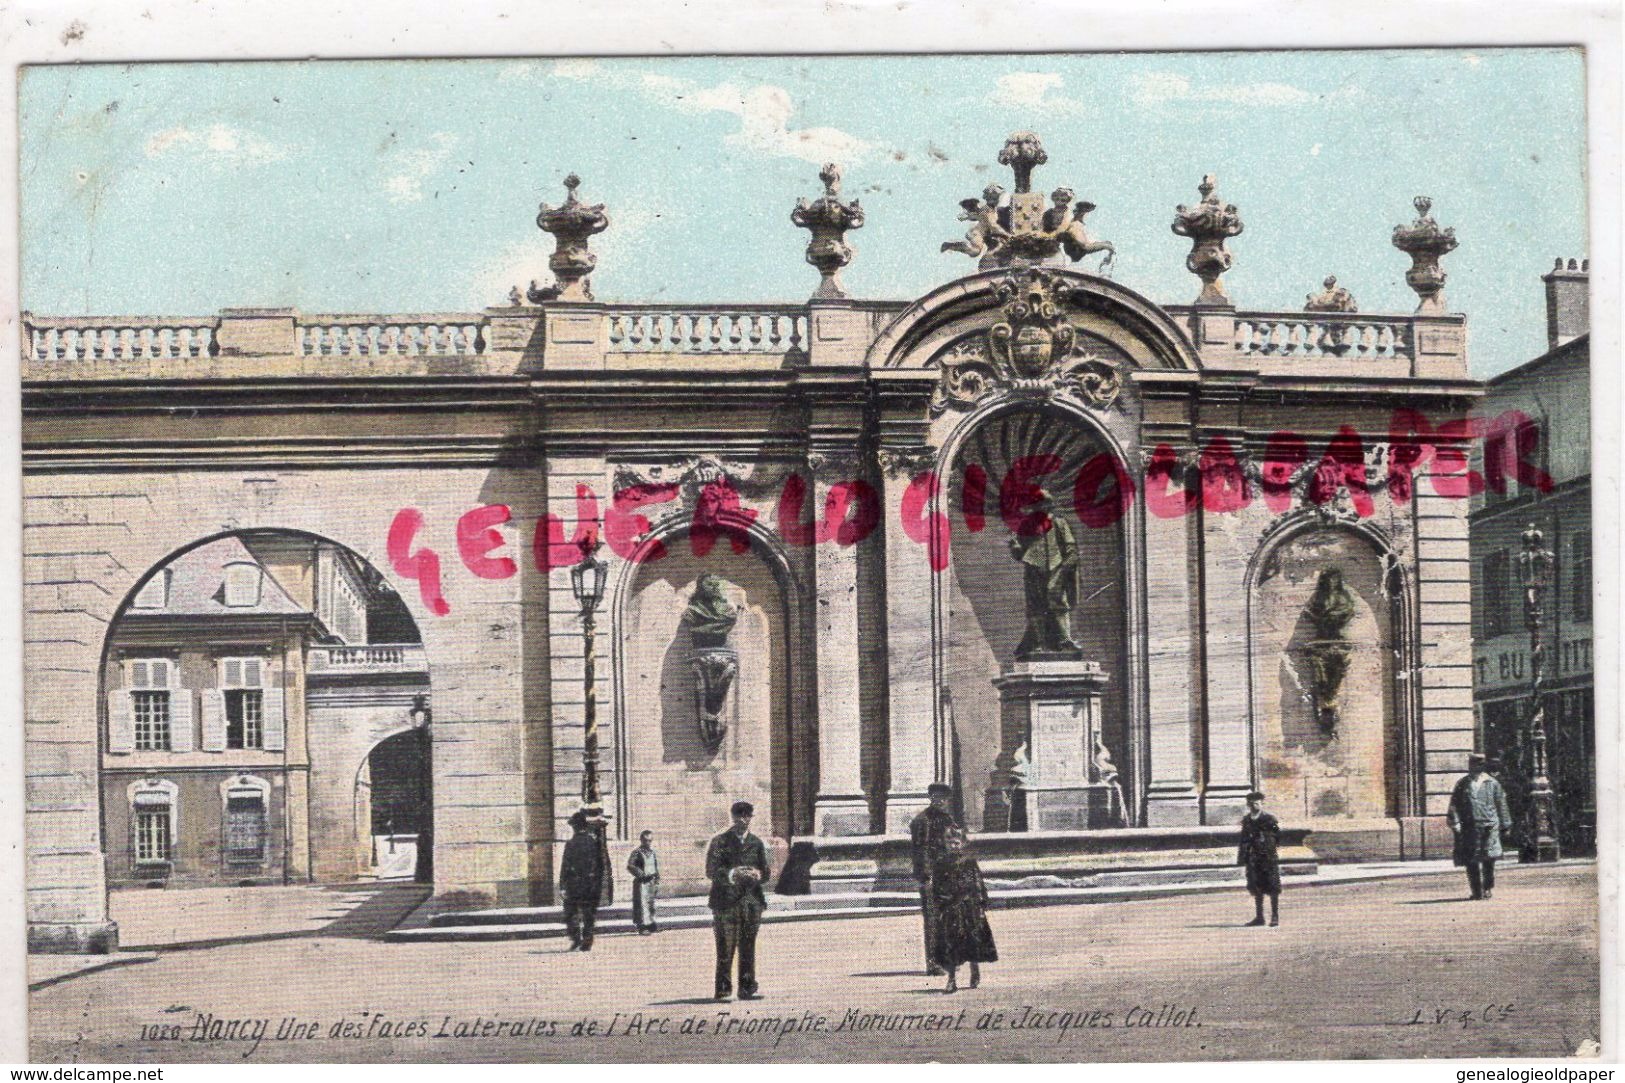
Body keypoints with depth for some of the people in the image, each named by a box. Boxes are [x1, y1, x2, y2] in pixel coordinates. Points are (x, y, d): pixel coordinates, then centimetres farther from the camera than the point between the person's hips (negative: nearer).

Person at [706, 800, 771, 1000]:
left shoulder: (756, 843, 15)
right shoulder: (719, 842, 4)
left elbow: (765, 870, 12)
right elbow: (711, 871, -5)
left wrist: (758, 874, -12)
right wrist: (732, 874, -22)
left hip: (751, 901, 3)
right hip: (726, 901, -3)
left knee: (748, 948, 4)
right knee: (725, 949, -4)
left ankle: (747, 988, 8)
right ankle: (723, 989, 1)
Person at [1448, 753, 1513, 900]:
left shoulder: (1492, 783, 9)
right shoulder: (1462, 784, 8)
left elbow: (1501, 804, 13)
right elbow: (1454, 805, 5)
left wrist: (1505, 824, 13)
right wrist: (1455, 822, -6)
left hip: (1489, 826, -1)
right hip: (1469, 826, 1)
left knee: (1489, 858, -9)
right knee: (1472, 861, 2)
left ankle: (1487, 888, 5)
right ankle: (1476, 891, 10)